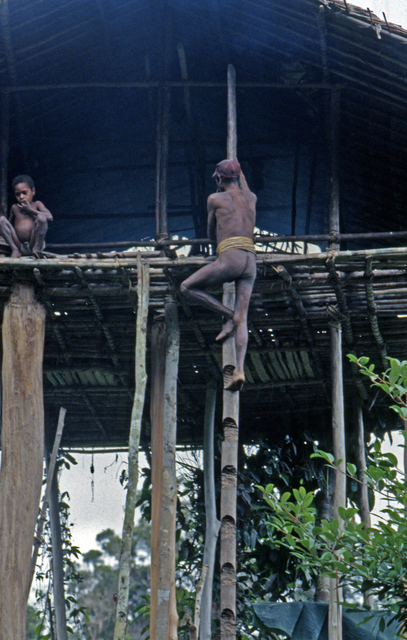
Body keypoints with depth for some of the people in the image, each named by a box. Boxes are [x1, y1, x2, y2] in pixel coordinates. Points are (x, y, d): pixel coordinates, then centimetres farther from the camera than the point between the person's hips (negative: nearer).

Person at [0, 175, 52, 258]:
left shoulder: (36, 204, 9)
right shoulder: (14, 208, 16)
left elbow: (49, 217, -8)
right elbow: (10, 224, 26)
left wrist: (31, 210, -5)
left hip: (33, 244, -3)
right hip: (18, 244, 3)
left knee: (41, 217, -25)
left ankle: (35, 249, -15)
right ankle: (15, 250, -12)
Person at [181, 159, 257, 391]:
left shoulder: (215, 199, 8)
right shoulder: (252, 198, 20)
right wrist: (240, 174, 63)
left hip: (230, 258, -6)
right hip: (250, 261, 6)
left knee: (188, 287, 11)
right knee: (242, 319, -1)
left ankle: (228, 315, 0)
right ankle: (240, 370, -16)